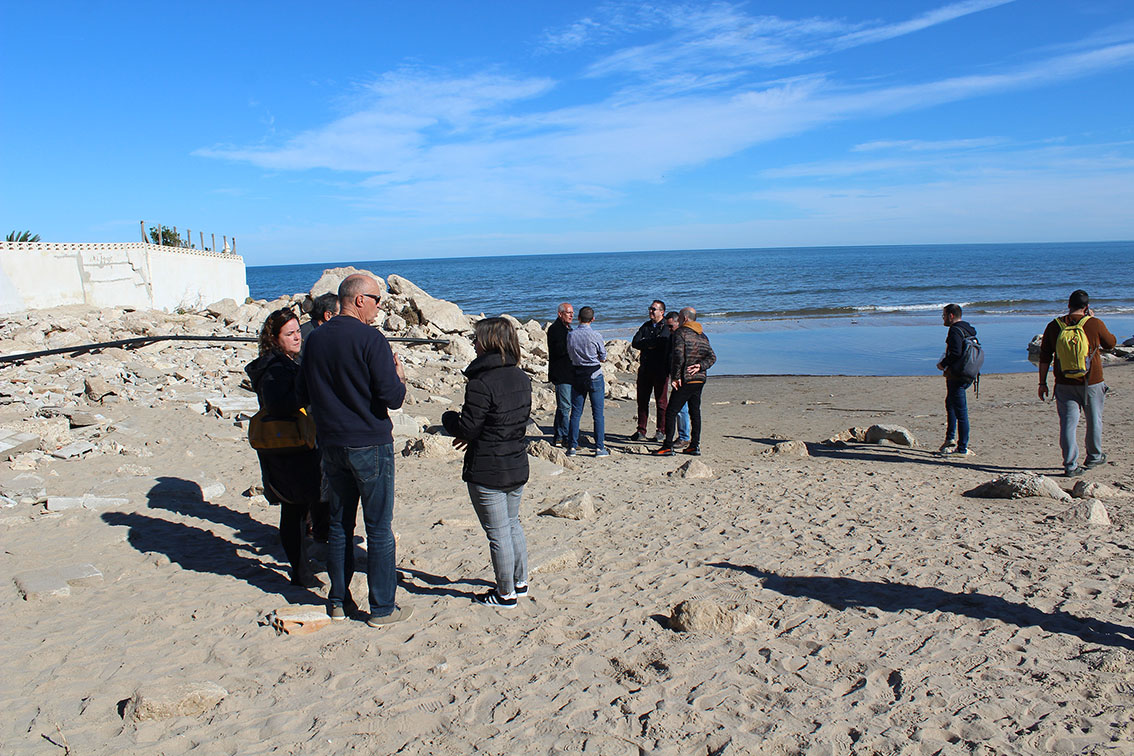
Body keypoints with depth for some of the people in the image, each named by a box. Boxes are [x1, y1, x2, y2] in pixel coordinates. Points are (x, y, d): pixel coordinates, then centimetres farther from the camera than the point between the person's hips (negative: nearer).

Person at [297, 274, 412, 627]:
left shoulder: (315, 339, 4)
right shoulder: (370, 339, -15)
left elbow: (304, 396, 12)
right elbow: (392, 398, -17)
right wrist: (399, 377, 2)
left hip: (331, 445, 6)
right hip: (370, 445, -6)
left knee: (339, 524, 16)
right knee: (379, 528, 4)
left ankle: (339, 601, 26)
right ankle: (382, 608, 11)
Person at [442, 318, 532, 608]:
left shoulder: (481, 384, -22)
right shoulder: (522, 378, 3)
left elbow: (467, 429, -19)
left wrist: (448, 417, 4)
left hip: (487, 473, -8)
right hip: (517, 467, 8)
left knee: (498, 533, 5)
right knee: (512, 524, 23)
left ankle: (506, 593, 18)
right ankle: (520, 581, 34)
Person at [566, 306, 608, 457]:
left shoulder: (570, 335, -2)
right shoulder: (595, 335, -11)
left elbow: (570, 354, 9)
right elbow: (603, 358, -1)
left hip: (577, 375, 3)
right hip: (595, 375, -3)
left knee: (575, 412, 10)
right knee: (597, 412, 3)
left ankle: (572, 446, 12)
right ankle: (599, 447, 4)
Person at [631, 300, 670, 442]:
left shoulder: (667, 327, -2)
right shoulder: (646, 326, 17)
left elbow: (661, 341, -19)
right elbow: (635, 343, 5)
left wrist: (645, 342, -5)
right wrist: (651, 344, -9)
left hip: (661, 370, -5)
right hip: (645, 368, 5)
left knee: (661, 401, 0)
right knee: (642, 400, 5)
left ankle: (661, 430, 10)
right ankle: (641, 430, 12)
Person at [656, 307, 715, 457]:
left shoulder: (680, 333, -7)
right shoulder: (703, 336, 16)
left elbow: (678, 355, -18)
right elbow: (712, 357, 8)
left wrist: (675, 377, -15)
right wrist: (700, 366, -5)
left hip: (685, 379, -7)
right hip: (700, 379, 7)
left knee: (671, 412, -3)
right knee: (695, 411, 13)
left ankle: (668, 446, -6)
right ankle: (695, 446, 13)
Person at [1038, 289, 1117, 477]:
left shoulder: (1054, 326, -1)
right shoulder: (1095, 324, -8)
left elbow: (1044, 357, 1)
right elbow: (1111, 343, 11)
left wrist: (1042, 382, 9)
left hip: (1064, 384, 1)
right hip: (1091, 383, -1)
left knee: (1068, 423, 3)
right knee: (1094, 421, 18)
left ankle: (1070, 465, -1)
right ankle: (1094, 457, 34)